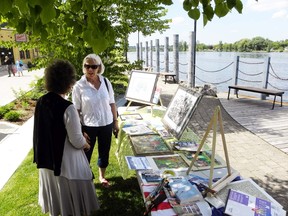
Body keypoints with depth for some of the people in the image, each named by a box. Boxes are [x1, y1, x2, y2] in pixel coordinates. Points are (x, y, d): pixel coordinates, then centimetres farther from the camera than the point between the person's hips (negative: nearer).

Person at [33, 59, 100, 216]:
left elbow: (46, 130, 6)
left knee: (54, 192, 29)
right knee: (72, 196, 17)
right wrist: (86, 145, -1)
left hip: (47, 157, 7)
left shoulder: (40, 102, -6)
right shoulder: (67, 108, -27)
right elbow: (77, 141, -23)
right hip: (66, 161, -6)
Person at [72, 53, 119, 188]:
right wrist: (79, 130, -11)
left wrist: (115, 121, 5)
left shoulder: (105, 82, -4)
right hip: (88, 126, -3)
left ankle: (102, 176, 42)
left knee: (104, 152, 19)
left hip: (106, 124, 3)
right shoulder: (79, 86, -13)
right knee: (85, 154, 11)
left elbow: (112, 103, 4)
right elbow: (76, 110, -9)